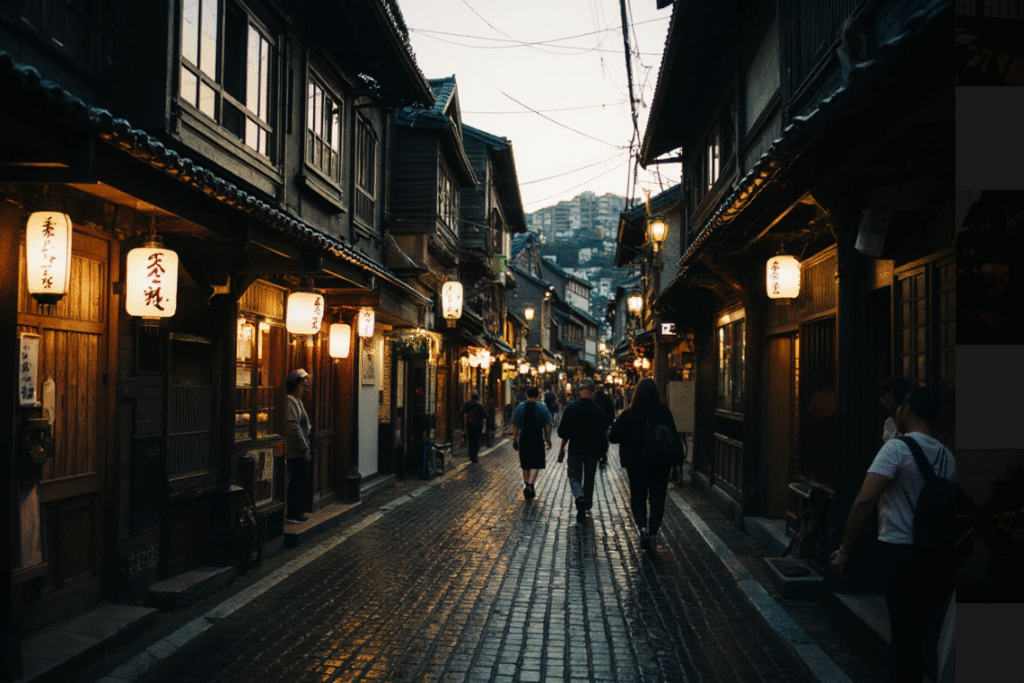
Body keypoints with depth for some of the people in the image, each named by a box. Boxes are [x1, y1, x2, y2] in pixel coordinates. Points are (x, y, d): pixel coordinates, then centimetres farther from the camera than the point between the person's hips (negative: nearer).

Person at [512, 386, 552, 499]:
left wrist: (515, 439, 7)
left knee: (526, 465, 14)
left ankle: (526, 485, 14)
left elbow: (515, 425, 2)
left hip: (524, 439, 2)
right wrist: (548, 439, 3)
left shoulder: (520, 407, 3)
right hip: (537, 439, -2)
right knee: (536, 464, 4)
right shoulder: (542, 407, -2)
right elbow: (547, 425, -4)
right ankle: (530, 485, -12)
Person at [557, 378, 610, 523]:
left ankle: (580, 498, -20)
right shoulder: (599, 410, -6)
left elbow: (563, 432, -4)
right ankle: (585, 507, 22)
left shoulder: (570, 408, -7)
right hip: (592, 450, 1)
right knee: (589, 479, 15)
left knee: (574, 477, 9)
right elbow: (605, 433, -3)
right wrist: (602, 449, 11)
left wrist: (562, 449, 7)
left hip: (575, 450, -1)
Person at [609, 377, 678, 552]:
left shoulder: (628, 414, -10)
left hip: (636, 464, -1)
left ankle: (642, 526, -8)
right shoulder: (665, 413, -7)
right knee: (657, 498, 13)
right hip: (661, 464, 1)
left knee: (638, 497, 13)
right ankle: (653, 533, 7)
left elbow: (613, 437, -5)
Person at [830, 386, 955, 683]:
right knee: (925, 630, 19)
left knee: (904, 633, 3)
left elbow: (865, 500, -21)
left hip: (899, 550, -6)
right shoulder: (947, 456, 8)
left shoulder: (897, 447, -13)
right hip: (940, 554, 6)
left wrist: (844, 550, -15)